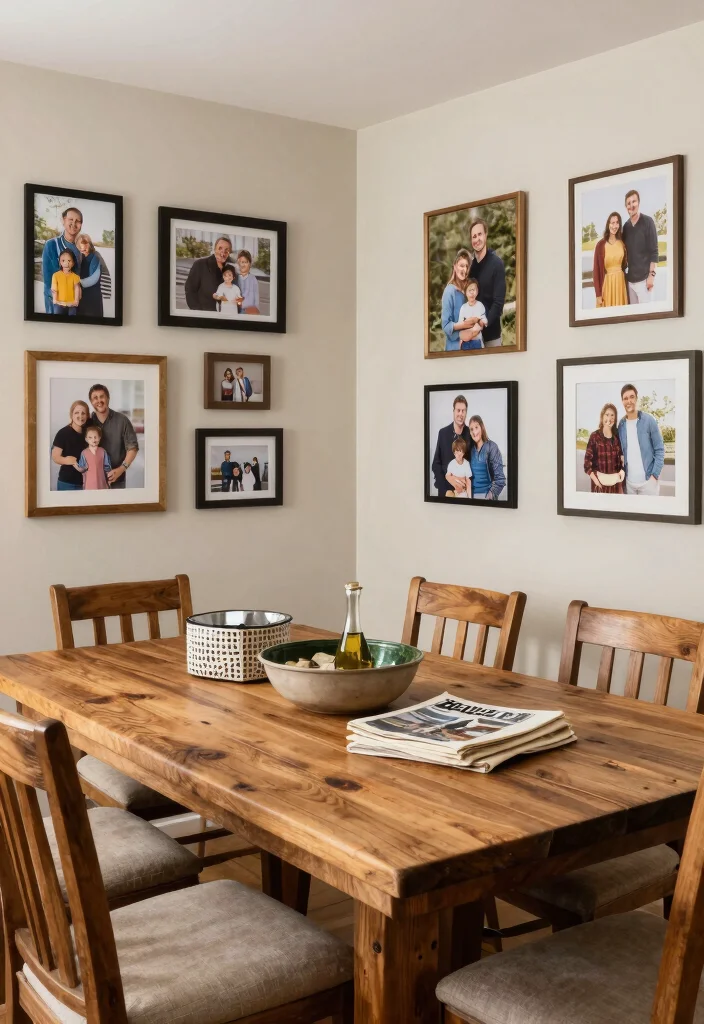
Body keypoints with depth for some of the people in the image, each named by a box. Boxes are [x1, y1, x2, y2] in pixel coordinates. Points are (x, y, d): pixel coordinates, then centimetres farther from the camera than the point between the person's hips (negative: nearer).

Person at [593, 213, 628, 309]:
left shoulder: (622, 242, 2)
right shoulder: (601, 245, -10)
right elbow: (596, 270, -8)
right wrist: (598, 294, -10)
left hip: (621, 282, 4)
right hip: (607, 283, -4)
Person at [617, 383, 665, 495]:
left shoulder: (649, 420, -6)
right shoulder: (621, 425, 5)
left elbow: (660, 450, -5)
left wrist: (654, 475, -13)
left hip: (647, 480, -4)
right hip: (629, 481, 4)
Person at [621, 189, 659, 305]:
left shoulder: (648, 222, -6)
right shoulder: (625, 226, 9)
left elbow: (654, 251, -8)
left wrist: (651, 275, -13)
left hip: (644, 277, -5)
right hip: (630, 278, 5)